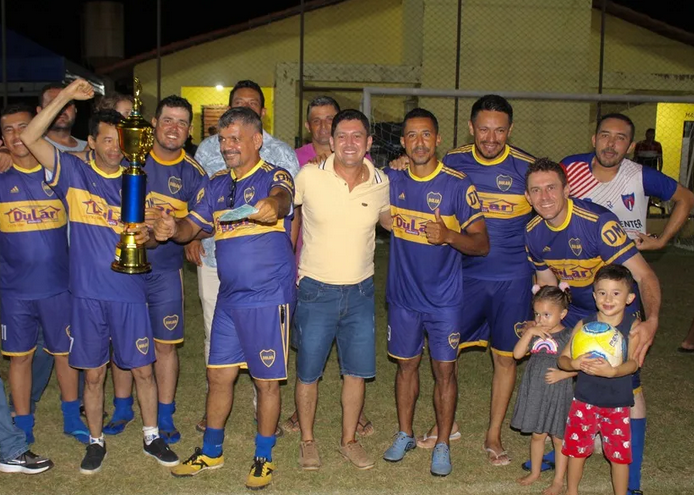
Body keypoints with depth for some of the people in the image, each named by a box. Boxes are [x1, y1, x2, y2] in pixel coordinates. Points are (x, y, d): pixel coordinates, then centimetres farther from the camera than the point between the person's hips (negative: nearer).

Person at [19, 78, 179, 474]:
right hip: (88, 292, -1)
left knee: (143, 368, 7)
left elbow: (150, 236, 8)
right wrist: (65, 97, -15)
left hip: (130, 292, 1)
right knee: (94, 373, 10)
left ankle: (152, 436, 25)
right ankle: (96, 441, 27)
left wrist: (146, 235, -16)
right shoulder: (74, 172, 1)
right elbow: (30, 138, -10)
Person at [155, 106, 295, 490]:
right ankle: (210, 452, 34)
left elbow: (281, 197, -32)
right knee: (218, 375, 15)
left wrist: (271, 206, -56)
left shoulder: (273, 177, -9)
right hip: (229, 297, 6)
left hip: (268, 298, -6)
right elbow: (192, 227, 10)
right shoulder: (216, 184, 10)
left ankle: (263, 458, 24)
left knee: (266, 381, 6)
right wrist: (170, 229, -14)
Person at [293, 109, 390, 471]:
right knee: (308, 371, 8)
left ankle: (349, 440, 31)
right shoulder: (309, 177, -11)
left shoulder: (380, 183, -2)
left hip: (360, 291, 3)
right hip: (316, 290, -2)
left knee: (356, 371, 12)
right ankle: (307, 440, 29)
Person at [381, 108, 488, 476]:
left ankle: (442, 445, 20)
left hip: (445, 298, -3)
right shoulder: (392, 181, -1)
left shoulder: (458, 185, -12)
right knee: (406, 364, 15)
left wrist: (449, 236, -30)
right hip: (403, 295, 3)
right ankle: (404, 435, 32)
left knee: (444, 369, 5)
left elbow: (482, 244, -13)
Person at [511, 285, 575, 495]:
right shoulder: (533, 333, 0)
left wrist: (562, 374, -21)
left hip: (558, 393, -4)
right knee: (537, 435, 19)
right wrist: (529, 332, -19)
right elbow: (517, 354, -11)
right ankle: (535, 472, 37)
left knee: (559, 438, 8)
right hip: (534, 392, 4)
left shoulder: (568, 336, -10)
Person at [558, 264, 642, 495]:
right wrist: (574, 363, -30)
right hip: (584, 399, 2)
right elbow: (563, 358, -7)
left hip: (617, 402, -2)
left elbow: (633, 363, -21)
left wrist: (612, 371, -40)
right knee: (577, 447, 14)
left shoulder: (633, 326, -10)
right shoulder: (584, 325, -6)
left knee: (620, 453, 8)